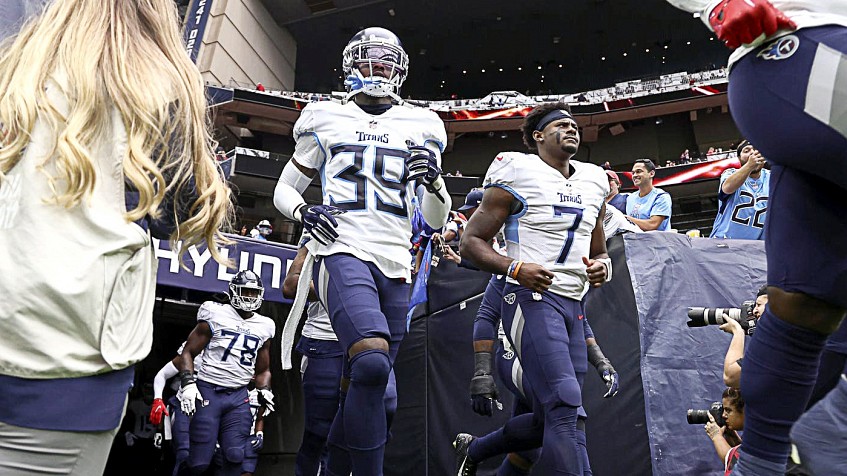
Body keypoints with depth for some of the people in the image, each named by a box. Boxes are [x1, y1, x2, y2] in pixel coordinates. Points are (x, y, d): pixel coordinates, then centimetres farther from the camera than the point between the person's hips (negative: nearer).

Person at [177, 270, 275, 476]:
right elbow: (188, 352, 1)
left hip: (239, 397, 4)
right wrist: (188, 384, -11)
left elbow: (262, 370, 22)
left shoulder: (264, 326, 11)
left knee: (235, 456, -6)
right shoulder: (215, 315, -2)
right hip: (208, 391, -3)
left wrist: (264, 391, 4)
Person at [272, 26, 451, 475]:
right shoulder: (326, 120, 11)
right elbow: (284, 190, 17)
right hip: (343, 253, -3)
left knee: (367, 386, 9)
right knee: (372, 363, -28)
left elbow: (436, 219, 16)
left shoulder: (419, 127, 15)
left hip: (395, 265, 4)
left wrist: (434, 181, -5)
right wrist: (305, 212, -6)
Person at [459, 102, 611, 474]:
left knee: (551, 415, 11)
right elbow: (471, 241, -5)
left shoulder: (593, 184, 16)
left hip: (573, 304, 8)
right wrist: (515, 269, -21)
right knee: (565, 401, -18)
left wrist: (602, 267, 1)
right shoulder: (518, 176, -4)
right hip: (532, 298, -7)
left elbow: (599, 252, 25)